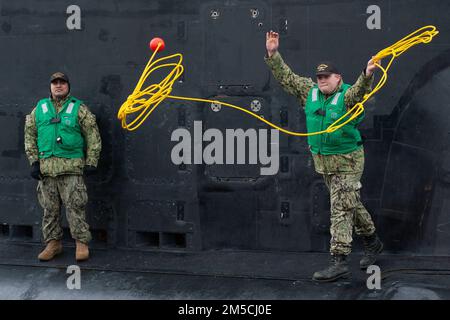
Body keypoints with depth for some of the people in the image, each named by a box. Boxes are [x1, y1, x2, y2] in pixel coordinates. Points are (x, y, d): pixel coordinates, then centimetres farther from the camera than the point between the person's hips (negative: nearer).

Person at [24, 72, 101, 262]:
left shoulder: (78, 108, 5)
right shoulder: (39, 109, 13)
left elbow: (93, 136, 3)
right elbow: (30, 136, 14)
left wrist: (91, 162, -4)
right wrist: (34, 161, 5)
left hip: (71, 167, -3)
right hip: (46, 166, 3)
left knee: (75, 206, -5)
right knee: (49, 208, 8)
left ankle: (81, 243, 2)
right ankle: (53, 243, 18)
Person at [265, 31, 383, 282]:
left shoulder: (347, 97, -15)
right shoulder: (309, 92, 3)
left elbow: (360, 92, -36)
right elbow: (286, 76, 7)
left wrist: (367, 76, -56)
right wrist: (273, 55, -1)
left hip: (347, 161, -7)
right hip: (323, 161, 7)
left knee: (341, 209, -9)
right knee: (351, 204, 19)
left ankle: (339, 262, -8)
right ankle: (372, 243, 37)